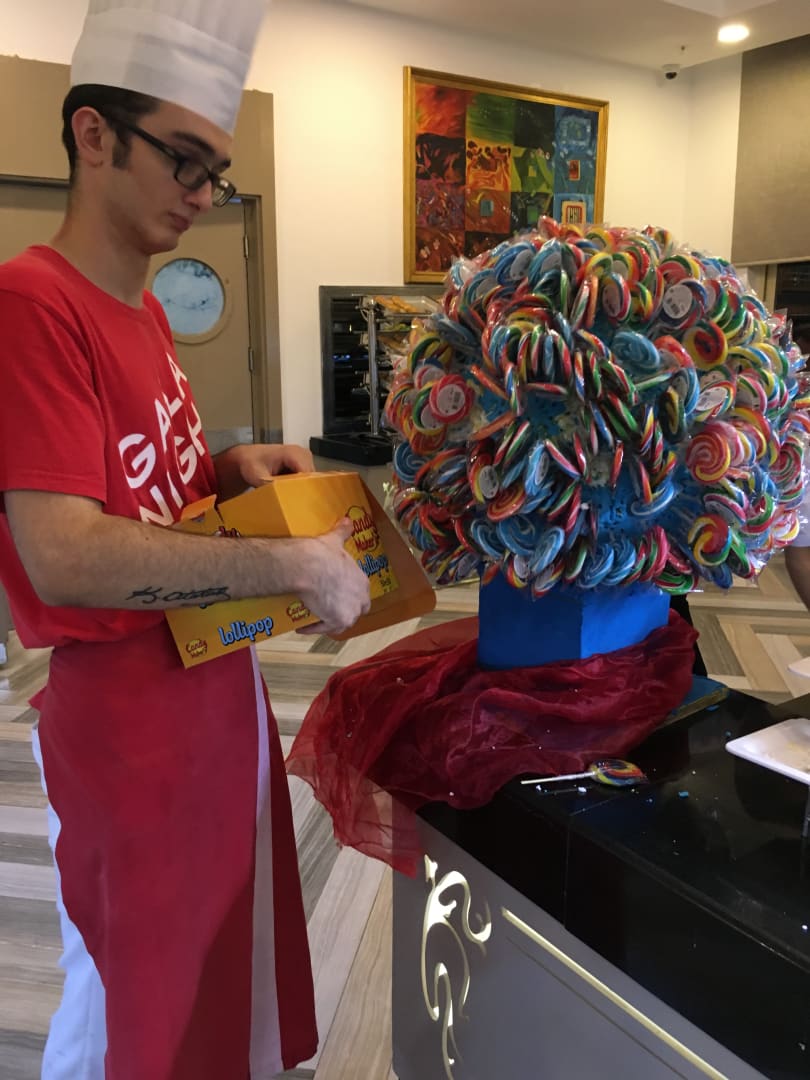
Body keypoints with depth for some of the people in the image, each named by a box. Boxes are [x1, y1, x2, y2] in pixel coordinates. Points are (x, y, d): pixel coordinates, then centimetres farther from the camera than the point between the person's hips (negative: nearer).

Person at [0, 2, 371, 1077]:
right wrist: (297, 563, -22)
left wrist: (231, 467, -1)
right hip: (127, 714, -8)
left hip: (220, 683, 8)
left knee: (225, 951, 23)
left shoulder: (145, 310, 9)